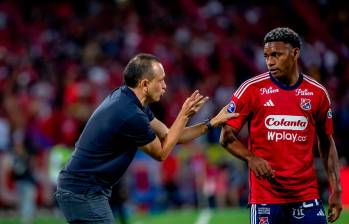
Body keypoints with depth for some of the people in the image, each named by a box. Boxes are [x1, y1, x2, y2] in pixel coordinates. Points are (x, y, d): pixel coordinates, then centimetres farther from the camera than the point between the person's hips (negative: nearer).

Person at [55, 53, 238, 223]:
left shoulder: (123, 97, 9)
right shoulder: (131, 115, -22)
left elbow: (168, 136, 16)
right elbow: (161, 152, -4)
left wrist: (213, 122, 14)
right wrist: (184, 115, -1)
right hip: (84, 195, -11)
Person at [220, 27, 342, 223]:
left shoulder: (317, 93, 6)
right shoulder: (252, 89, -1)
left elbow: (327, 143, 15)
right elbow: (227, 136, 1)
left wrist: (336, 189, 8)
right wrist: (250, 158, -18)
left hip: (307, 196, 2)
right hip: (265, 197, -2)